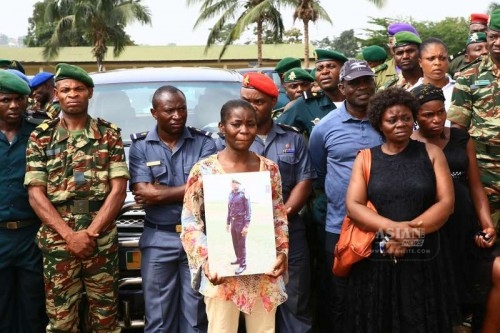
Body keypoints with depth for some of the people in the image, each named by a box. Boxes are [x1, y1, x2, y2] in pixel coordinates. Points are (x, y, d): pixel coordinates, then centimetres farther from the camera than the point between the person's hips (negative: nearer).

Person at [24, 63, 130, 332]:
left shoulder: (109, 134, 3)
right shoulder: (41, 137, 3)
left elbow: (118, 190, -3)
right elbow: (36, 195, -2)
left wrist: (89, 233, -12)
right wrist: (69, 236, -13)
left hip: (102, 242, 0)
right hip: (57, 243, 0)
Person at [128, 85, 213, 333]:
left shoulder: (204, 142, 1)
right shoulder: (141, 146, 2)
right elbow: (142, 193, -10)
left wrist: (159, 193, -10)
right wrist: (188, 188, -9)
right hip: (158, 239, 0)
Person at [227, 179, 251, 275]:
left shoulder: (244, 195, -15)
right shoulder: (231, 194, 9)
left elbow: (248, 211, -15)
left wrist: (246, 226, -20)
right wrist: (228, 223, 18)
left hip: (241, 222, -8)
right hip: (233, 222, 8)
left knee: (241, 244, -3)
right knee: (235, 243, 17)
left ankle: (243, 264, 4)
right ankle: (239, 259, 34)